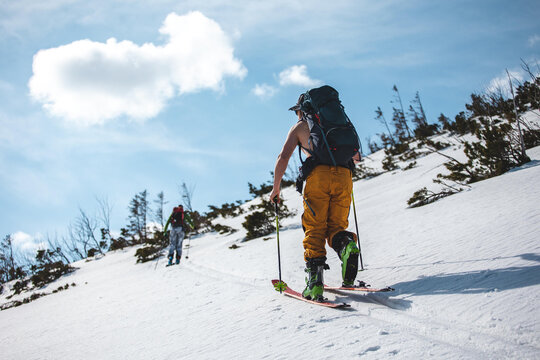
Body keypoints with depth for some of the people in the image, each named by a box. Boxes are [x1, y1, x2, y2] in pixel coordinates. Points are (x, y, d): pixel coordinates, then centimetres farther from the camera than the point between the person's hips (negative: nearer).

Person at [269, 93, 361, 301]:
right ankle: (346, 244, -23)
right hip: (344, 175, 3)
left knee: (314, 229, 0)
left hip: (318, 175, -3)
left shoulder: (299, 127, 19)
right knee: (336, 226, 12)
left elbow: (283, 158, 7)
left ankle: (314, 281, -15)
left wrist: (275, 188, 16)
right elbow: (356, 157, 34)